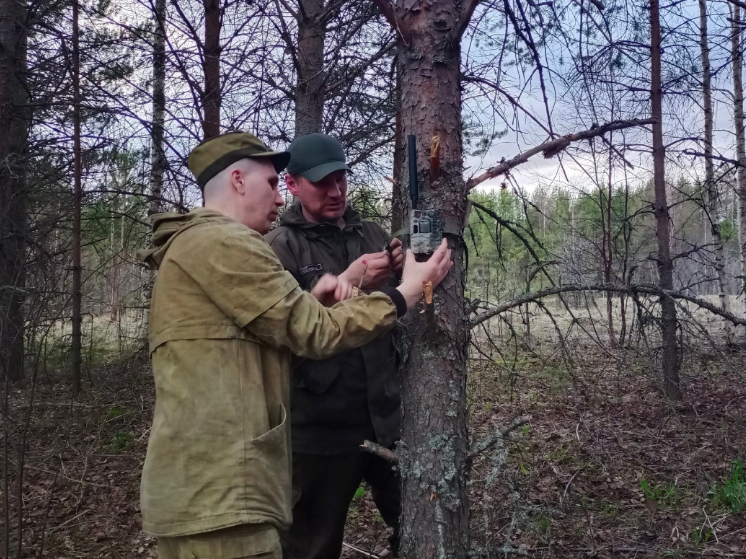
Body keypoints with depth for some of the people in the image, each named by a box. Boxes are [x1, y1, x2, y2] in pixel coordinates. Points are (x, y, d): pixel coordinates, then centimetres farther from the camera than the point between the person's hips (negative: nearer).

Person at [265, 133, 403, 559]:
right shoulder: (281, 246, -1)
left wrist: (408, 272, -10)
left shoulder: (373, 234, 12)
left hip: (387, 416, 4)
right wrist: (349, 283, -28)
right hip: (322, 426, -3)